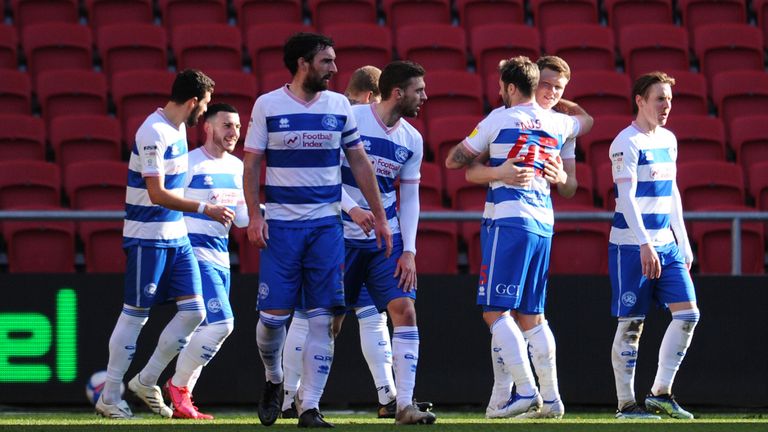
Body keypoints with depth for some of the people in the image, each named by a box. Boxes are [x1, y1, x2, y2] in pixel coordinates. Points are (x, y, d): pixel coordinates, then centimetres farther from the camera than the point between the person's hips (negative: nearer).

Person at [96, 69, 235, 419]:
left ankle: (146, 381, 14)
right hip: (147, 238, -9)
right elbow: (157, 194, -23)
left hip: (176, 236, 9)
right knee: (135, 315, -3)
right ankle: (109, 397, 6)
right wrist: (206, 209, -22)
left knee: (193, 310, 3)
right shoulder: (154, 133, -19)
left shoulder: (177, 127, 10)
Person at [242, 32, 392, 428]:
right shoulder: (268, 105, 0)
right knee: (273, 314, -5)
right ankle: (273, 380, 24)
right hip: (281, 224, -2)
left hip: (326, 224, 2)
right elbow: (251, 163, 2)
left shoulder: (338, 106, 7)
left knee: (323, 318, -4)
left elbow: (359, 162, 12)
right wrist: (254, 215, -9)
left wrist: (379, 216, 10)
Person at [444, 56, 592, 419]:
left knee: (495, 311, -8)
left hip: (511, 221, -7)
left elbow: (453, 161, 8)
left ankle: (526, 392, -18)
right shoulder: (557, 123, 14)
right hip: (544, 223, 7)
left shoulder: (500, 119, -1)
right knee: (531, 315, 10)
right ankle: (550, 398, 4)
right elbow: (586, 120, 41)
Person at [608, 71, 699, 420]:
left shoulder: (668, 139, 13)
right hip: (631, 246, -8)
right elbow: (626, 196, -19)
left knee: (688, 313, -2)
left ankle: (660, 393, 6)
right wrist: (645, 244, -26)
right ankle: (626, 404, 4)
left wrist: (683, 244, 19)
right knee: (631, 324, -3)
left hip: (666, 244, 8)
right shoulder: (627, 143, -11)